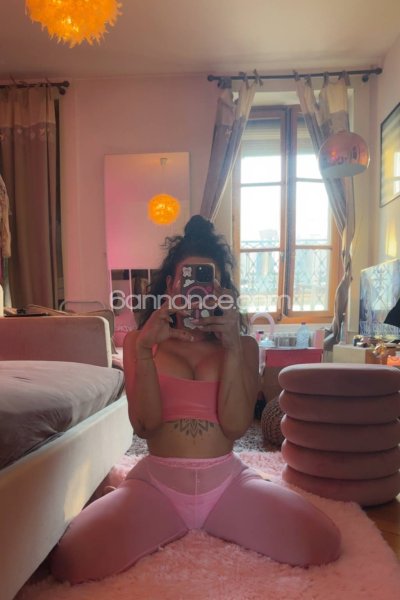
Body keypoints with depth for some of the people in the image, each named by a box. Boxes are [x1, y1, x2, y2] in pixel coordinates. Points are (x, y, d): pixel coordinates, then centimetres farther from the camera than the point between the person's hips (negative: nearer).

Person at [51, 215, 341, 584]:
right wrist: (144, 350, -19)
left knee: (323, 545, -19)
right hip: (156, 480, 0)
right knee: (73, 561, -24)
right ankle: (174, 524, 8)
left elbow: (236, 426, -8)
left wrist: (233, 348, -18)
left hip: (226, 480, 1)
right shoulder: (140, 341, 3)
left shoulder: (243, 345, 4)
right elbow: (145, 426, -7)